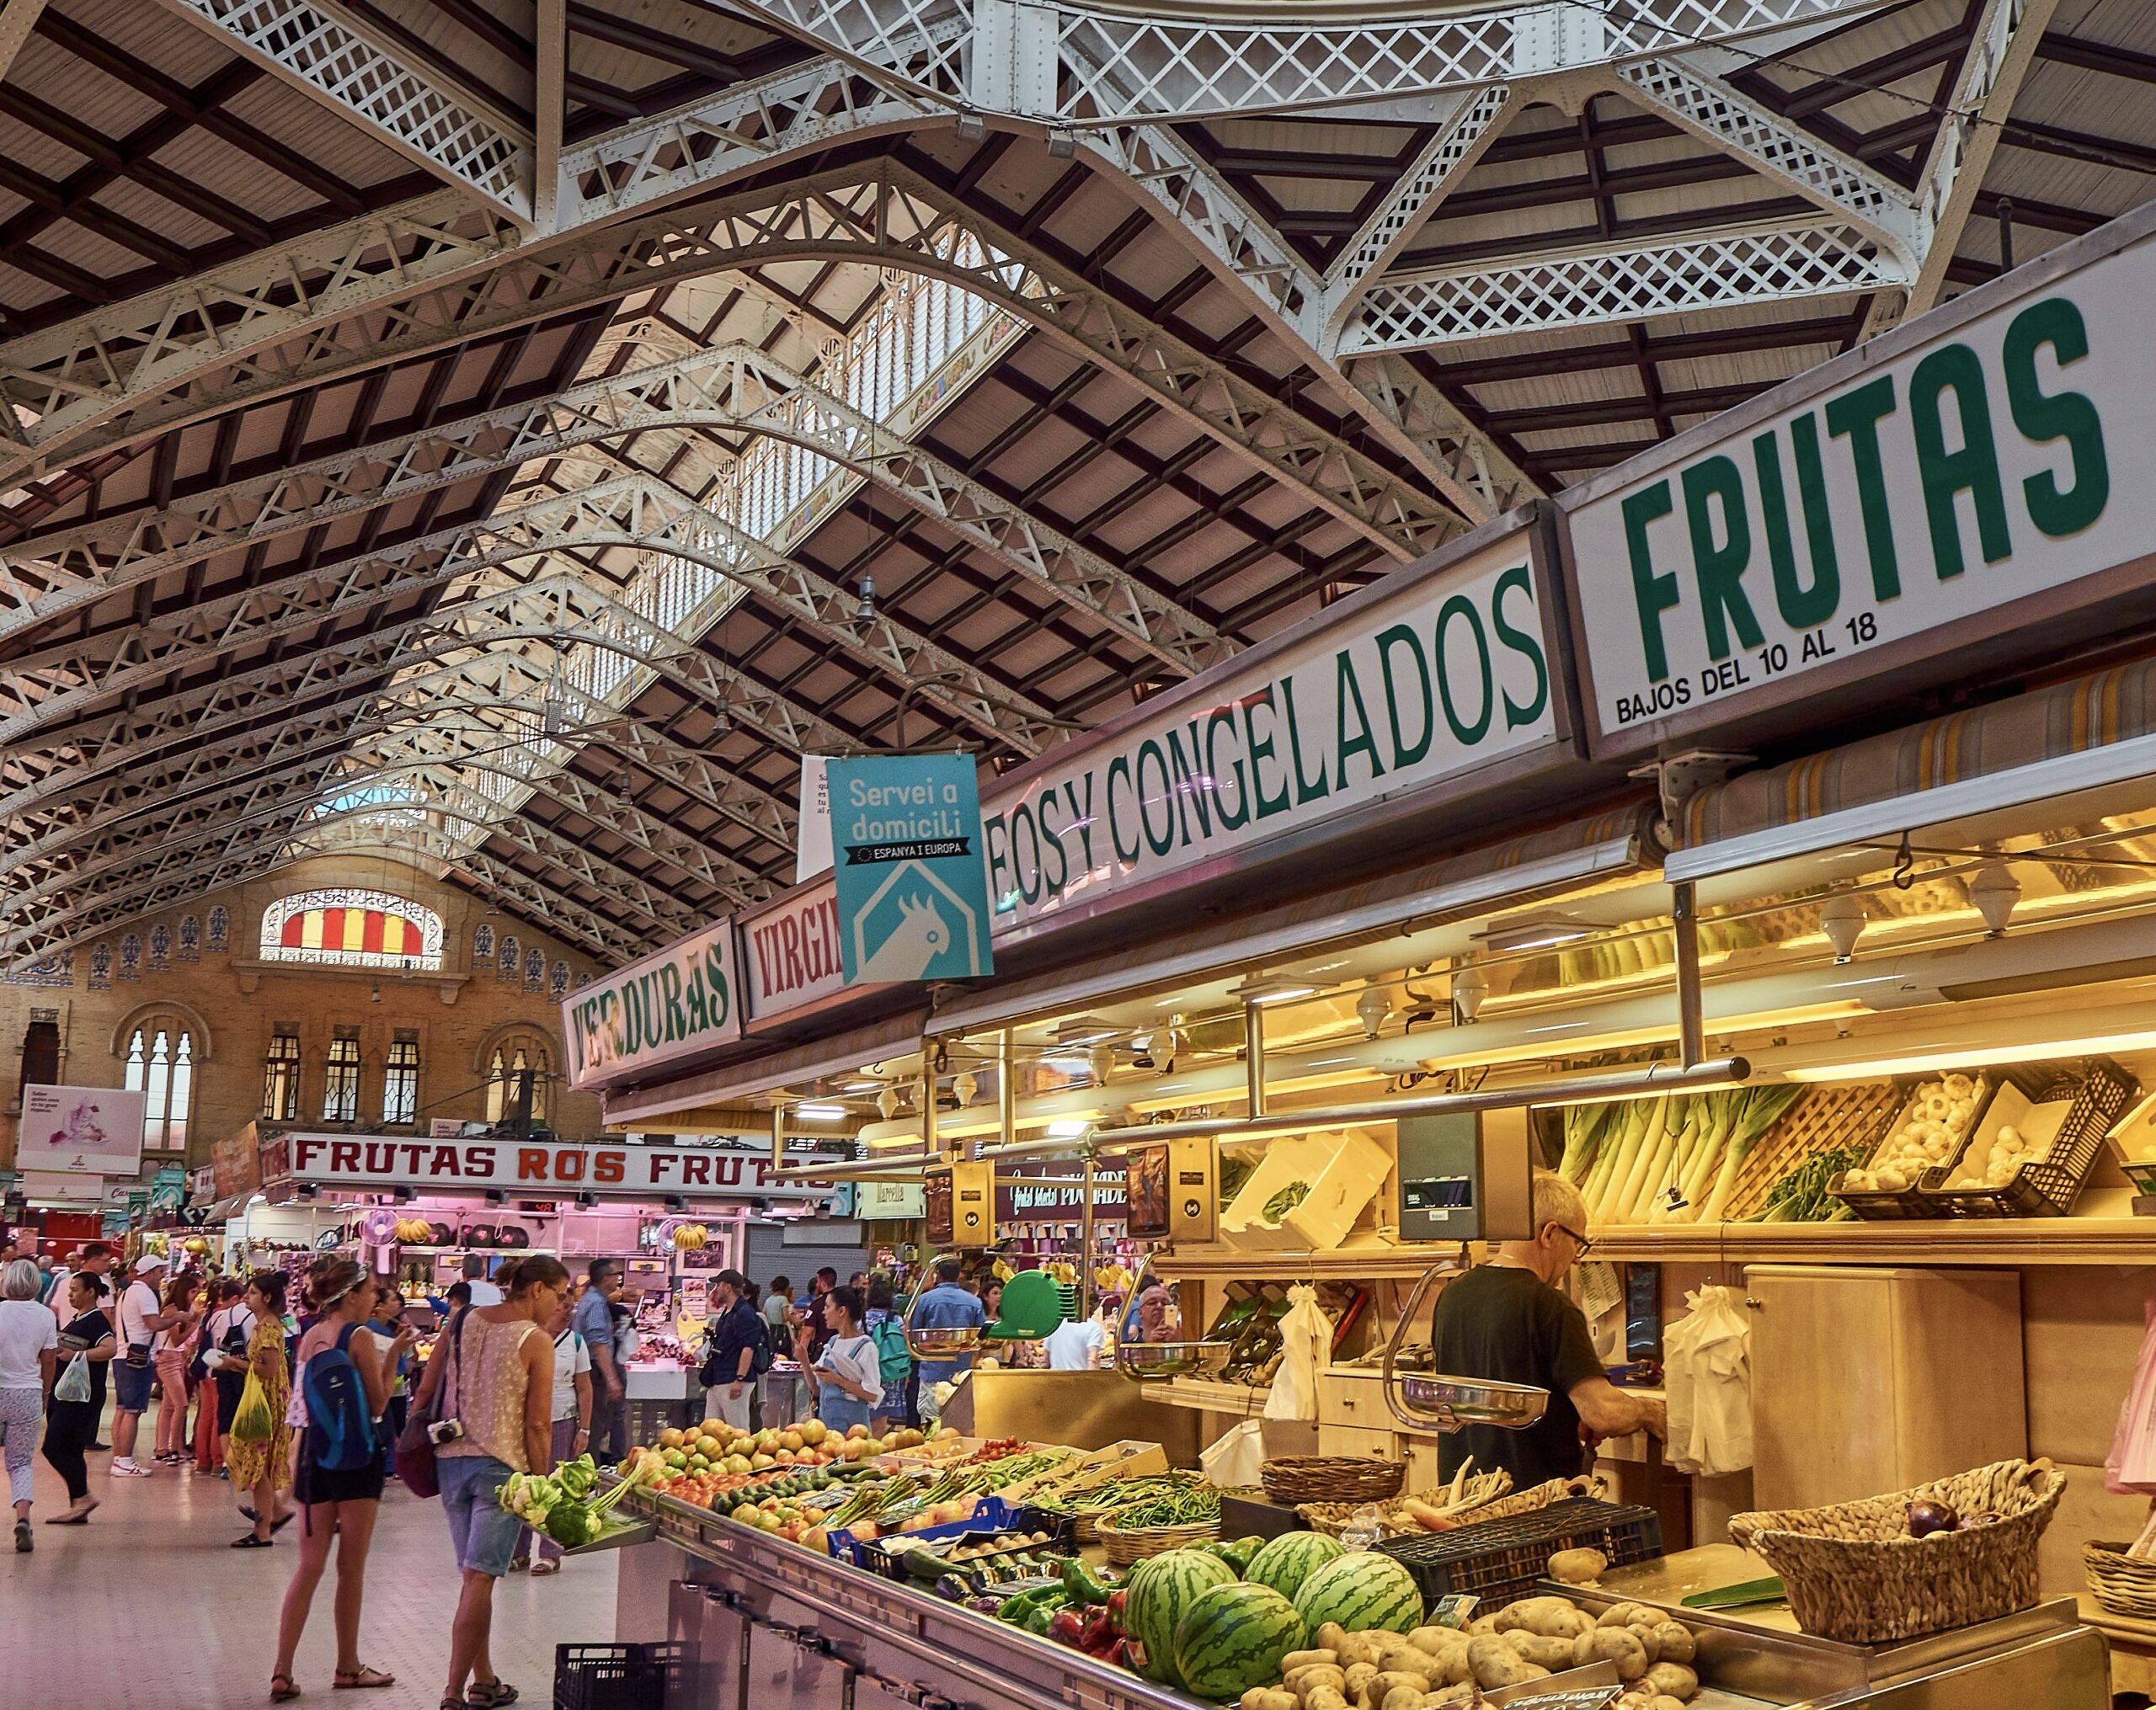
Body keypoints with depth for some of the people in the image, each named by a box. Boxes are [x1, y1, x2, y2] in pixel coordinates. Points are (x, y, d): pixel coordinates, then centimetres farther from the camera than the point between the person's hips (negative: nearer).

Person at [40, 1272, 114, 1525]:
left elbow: (111, 1348, -31)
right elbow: (55, 1358, 27)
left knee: (54, 1448, -10)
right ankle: (78, 1510, 14)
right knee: (70, 1452, 10)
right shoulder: (76, 1320, 15)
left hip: (81, 1398, -9)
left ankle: (83, 1497, -2)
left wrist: (76, 1355, -27)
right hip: (64, 1396, 9)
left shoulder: (97, 1321, -14)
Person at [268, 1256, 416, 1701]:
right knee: (352, 1568, 7)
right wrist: (393, 1355, -5)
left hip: (315, 1451, 6)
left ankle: (282, 1672, 2)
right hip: (356, 1455, -6)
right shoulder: (360, 1337, -13)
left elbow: (307, 1403, 14)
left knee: (309, 1566, 8)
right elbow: (378, 1405, -10)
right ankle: (348, 1667, 18)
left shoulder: (310, 1337, 6)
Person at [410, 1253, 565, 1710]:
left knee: (474, 1575, 16)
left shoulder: (462, 1322, 7)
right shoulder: (537, 1341, -9)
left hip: (451, 1459, 6)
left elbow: (425, 1390, 9)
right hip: (502, 1466, -6)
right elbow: (537, 1425, -11)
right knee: (480, 1579, -3)